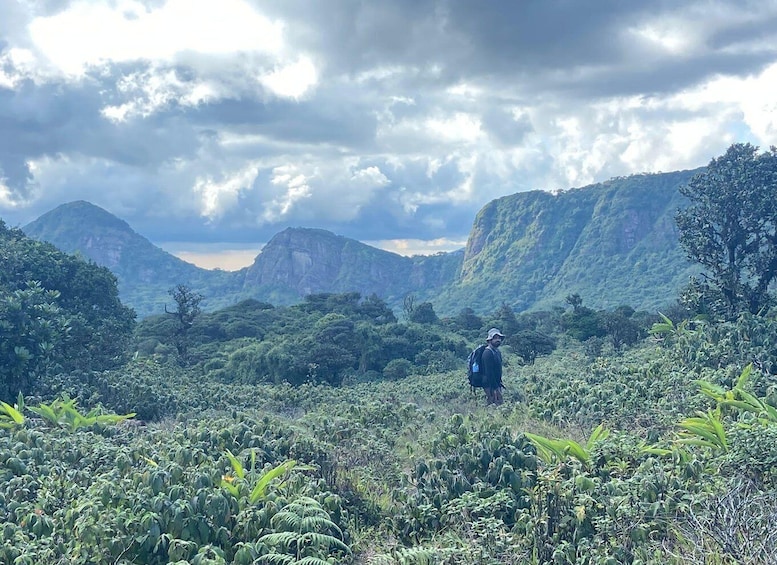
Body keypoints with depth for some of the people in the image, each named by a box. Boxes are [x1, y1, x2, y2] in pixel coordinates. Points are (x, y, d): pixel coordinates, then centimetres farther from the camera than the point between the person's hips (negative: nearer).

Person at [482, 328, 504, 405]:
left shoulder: (498, 352, 13)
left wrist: (500, 383, 18)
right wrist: (495, 388, -23)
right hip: (490, 385, -10)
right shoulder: (487, 352, -18)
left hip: (496, 383, 10)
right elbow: (489, 372, -22)